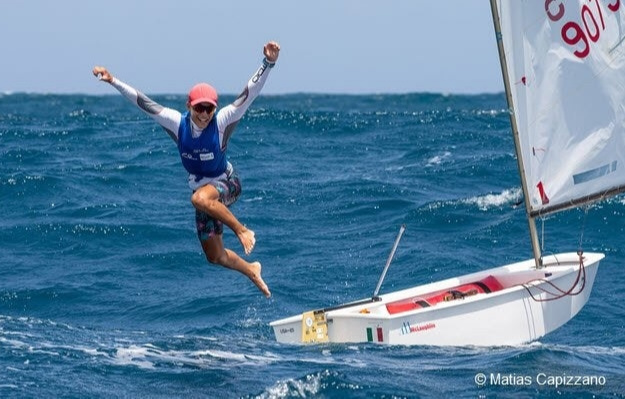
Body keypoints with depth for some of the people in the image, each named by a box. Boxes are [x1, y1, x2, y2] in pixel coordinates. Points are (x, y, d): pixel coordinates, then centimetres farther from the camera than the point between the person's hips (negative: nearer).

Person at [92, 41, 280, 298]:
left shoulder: (222, 122, -22)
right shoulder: (177, 123, -14)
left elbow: (250, 92, -30)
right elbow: (142, 102, -11)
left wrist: (268, 63, -42)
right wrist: (113, 81, -15)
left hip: (226, 184, -5)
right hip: (201, 188, 5)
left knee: (201, 198, -41)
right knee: (215, 257, 10)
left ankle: (242, 230, -22)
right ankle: (251, 270, 37)